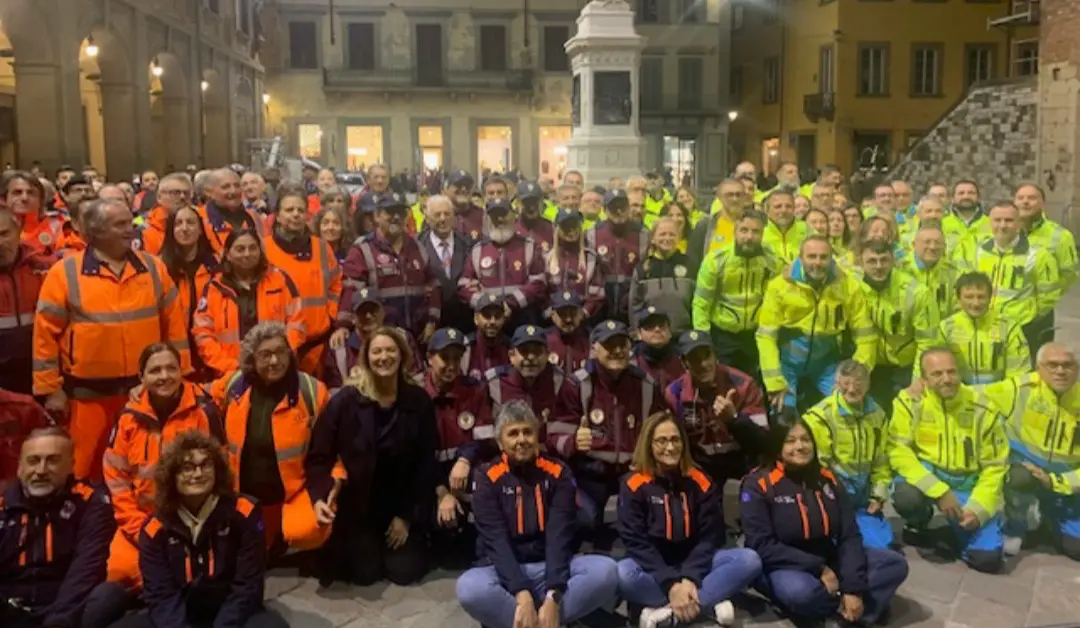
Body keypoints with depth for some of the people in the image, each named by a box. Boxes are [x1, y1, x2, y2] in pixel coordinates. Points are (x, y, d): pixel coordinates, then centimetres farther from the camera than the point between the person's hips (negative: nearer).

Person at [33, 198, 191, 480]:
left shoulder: (153, 268, 3)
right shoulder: (65, 273, -5)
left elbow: (174, 323, 8)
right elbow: (46, 333, -3)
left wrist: (181, 375, 7)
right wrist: (51, 389, -4)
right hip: (88, 392, -2)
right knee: (85, 468, 9)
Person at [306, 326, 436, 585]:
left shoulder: (419, 401, -8)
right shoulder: (346, 400, -13)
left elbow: (426, 463, -3)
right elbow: (318, 455, -10)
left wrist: (409, 516, -5)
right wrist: (320, 496, -27)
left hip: (403, 505, 1)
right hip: (357, 506, -1)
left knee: (405, 572, -3)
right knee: (365, 574, -3)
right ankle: (344, 548, 30)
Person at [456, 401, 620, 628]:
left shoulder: (558, 473, -1)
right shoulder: (488, 478, -5)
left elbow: (560, 536, -12)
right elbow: (496, 541, -16)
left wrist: (553, 597, -26)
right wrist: (522, 595, -30)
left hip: (550, 567, 2)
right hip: (506, 572, -2)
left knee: (605, 570, -26)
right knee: (469, 588, -35)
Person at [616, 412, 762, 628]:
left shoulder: (701, 482, -1)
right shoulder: (634, 484, -9)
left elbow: (709, 537, -4)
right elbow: (636, 542, -13)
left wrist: (690, 578, -21)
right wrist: (670, 585, -25)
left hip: (694, 564, 3)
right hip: (652, 567, -3)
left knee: (749, 560, -22)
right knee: (623, 574, -36)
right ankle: (707, 605, -27)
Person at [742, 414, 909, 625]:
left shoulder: (827, 479, 2)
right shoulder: (758, 485, -12)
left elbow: (849, 535, -3)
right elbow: (762, 546, -18)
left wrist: (853, 588, -17)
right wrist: (818, 569, -21)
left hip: (830, 560, 6)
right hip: (783, 567, -5)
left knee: (895, 563, -9)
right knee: (800, 590, -39)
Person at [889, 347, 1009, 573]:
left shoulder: (984, 410, -9)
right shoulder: (909, 401, -15)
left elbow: (994, 466, -2)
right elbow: (898, 451, -19)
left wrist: (978, 509, -14)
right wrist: (938, 491, -26)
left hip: (969, 483, 1)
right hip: (926, 473, -1)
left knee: (988, 557, -14)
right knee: (906, 497, -37)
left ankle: (957, 527, 24)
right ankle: (919, 522, 4)